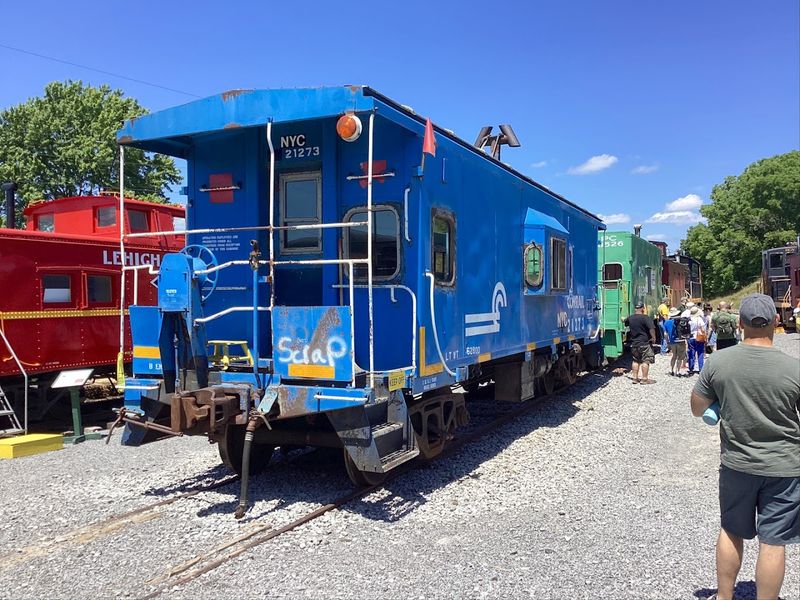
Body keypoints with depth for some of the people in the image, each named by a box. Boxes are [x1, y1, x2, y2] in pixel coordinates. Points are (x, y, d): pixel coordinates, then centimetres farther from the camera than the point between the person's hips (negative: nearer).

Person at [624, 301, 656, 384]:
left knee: (636, 361, 15)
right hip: (645, 343, -6)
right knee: (646, 361, -1)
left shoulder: (630, 318, 6)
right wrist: (653, 337, -13)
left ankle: (635, 377, 16)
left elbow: (625, 324, 28)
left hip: (634, 343, 6)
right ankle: (644, 379, -2)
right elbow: (651, 328, -25)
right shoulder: (646, 318, -14)